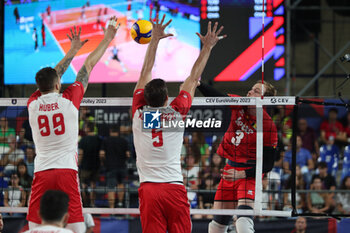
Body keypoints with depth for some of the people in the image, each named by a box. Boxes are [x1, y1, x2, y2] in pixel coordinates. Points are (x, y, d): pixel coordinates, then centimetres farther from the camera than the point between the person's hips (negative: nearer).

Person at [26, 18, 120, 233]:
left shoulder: (33, 103, 7)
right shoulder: (69, 100, -1)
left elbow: (50, 78, 25)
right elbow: (88, 66, 11)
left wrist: (73, 50, 34)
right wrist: (107, 39, 21)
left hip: (41, 173, 3)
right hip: (66, 171, -3)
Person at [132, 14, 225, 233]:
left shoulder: (139, 113, 3)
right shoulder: (176, 113, 1)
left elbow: (145, 73, 13)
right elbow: (193, 79, 12)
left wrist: (155, 40, 19)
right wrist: (207, 47, 20)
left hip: (148, 189, 1)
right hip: (175, 188, 0)